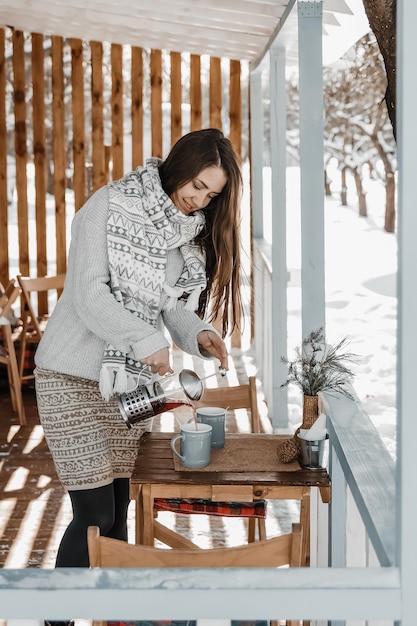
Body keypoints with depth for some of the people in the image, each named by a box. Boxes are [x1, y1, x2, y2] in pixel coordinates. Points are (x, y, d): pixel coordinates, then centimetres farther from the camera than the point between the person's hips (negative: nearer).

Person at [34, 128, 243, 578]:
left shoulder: (190, 231, 10)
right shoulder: (110, 206, -10)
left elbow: (175, 305, 9)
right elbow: (89, 294, -17)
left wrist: (199, 334, -11)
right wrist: (146, 341, -25)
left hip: (133, 381, 6)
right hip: (74, 376, -6)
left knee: (118, 511, 9)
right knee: (94, 514, -7)